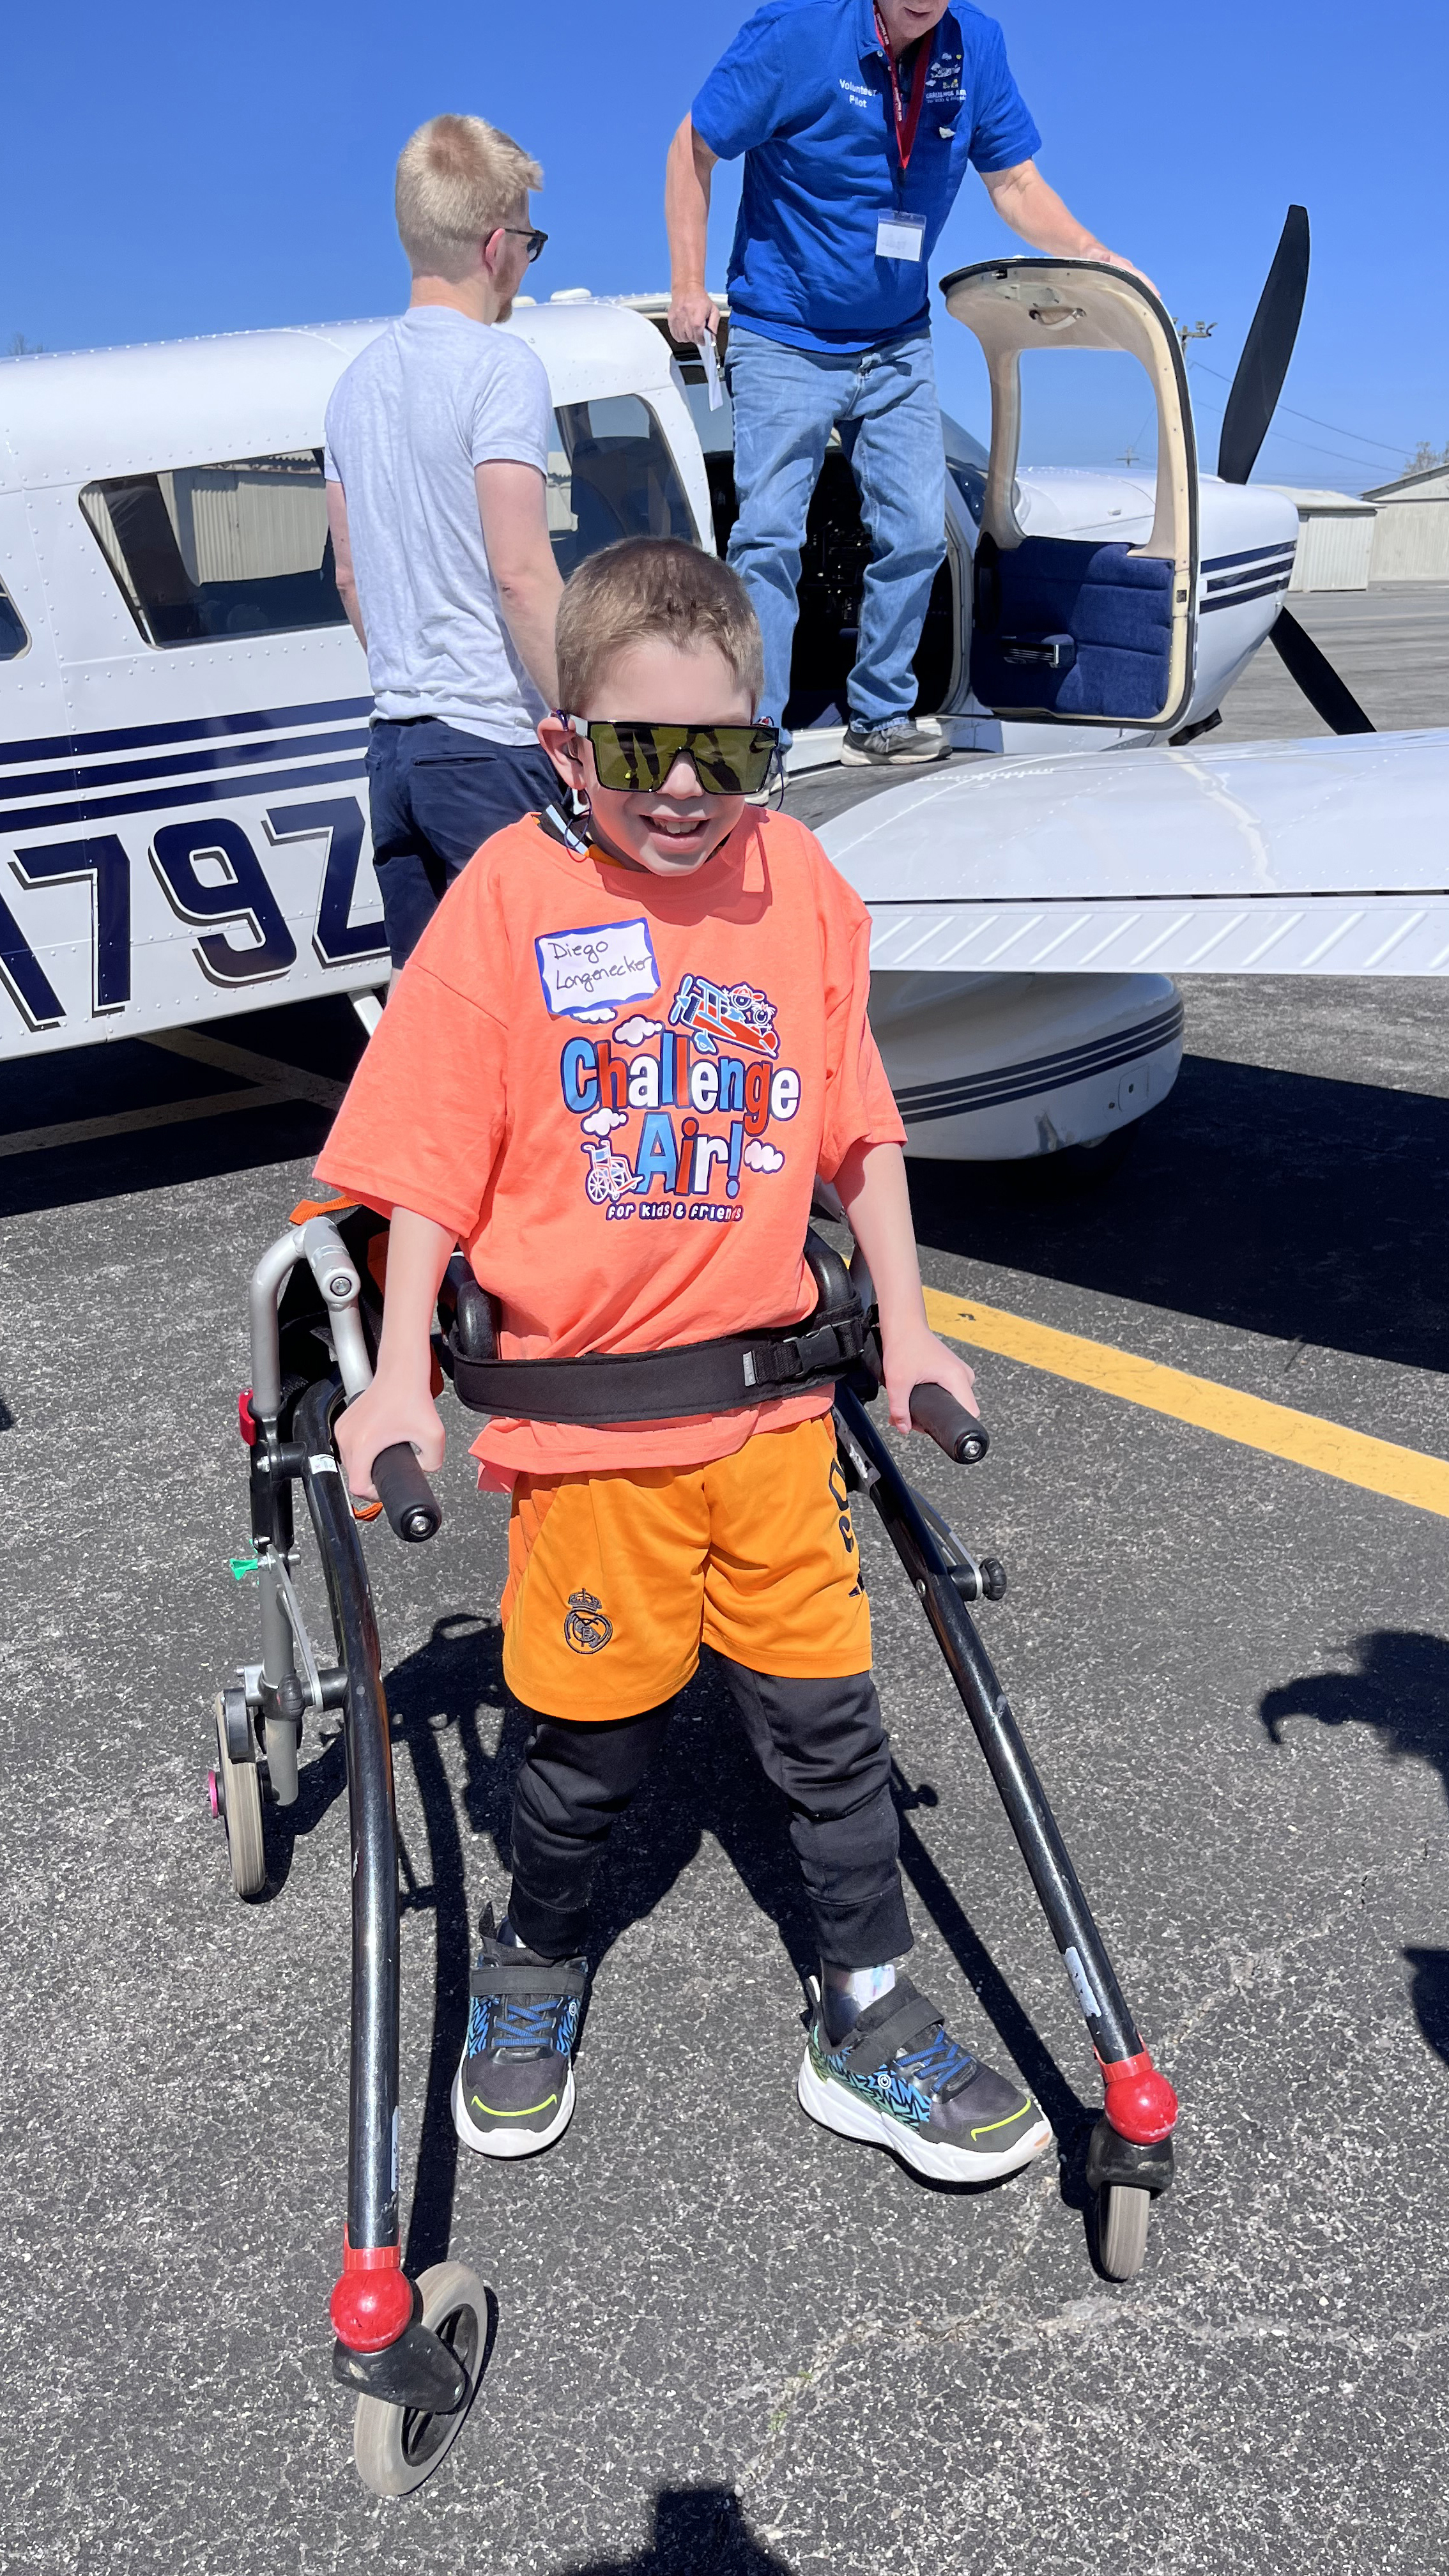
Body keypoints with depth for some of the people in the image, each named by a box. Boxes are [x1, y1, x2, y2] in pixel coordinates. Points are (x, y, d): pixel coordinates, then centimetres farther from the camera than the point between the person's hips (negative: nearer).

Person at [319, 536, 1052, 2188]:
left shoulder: (799, 885, 2)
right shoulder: (510, 895, -7)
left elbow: (857, 1128, 9)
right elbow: (431, 1157, -4)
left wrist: (905, 1327, 8)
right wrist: (400, 1380, -8)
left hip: (772, 1402, 3)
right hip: (585, 1416, -2)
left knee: (826, 1713, 10)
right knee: (594, 1733, 11)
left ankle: (869, 2020, 30)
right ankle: (532, 1964, 40)